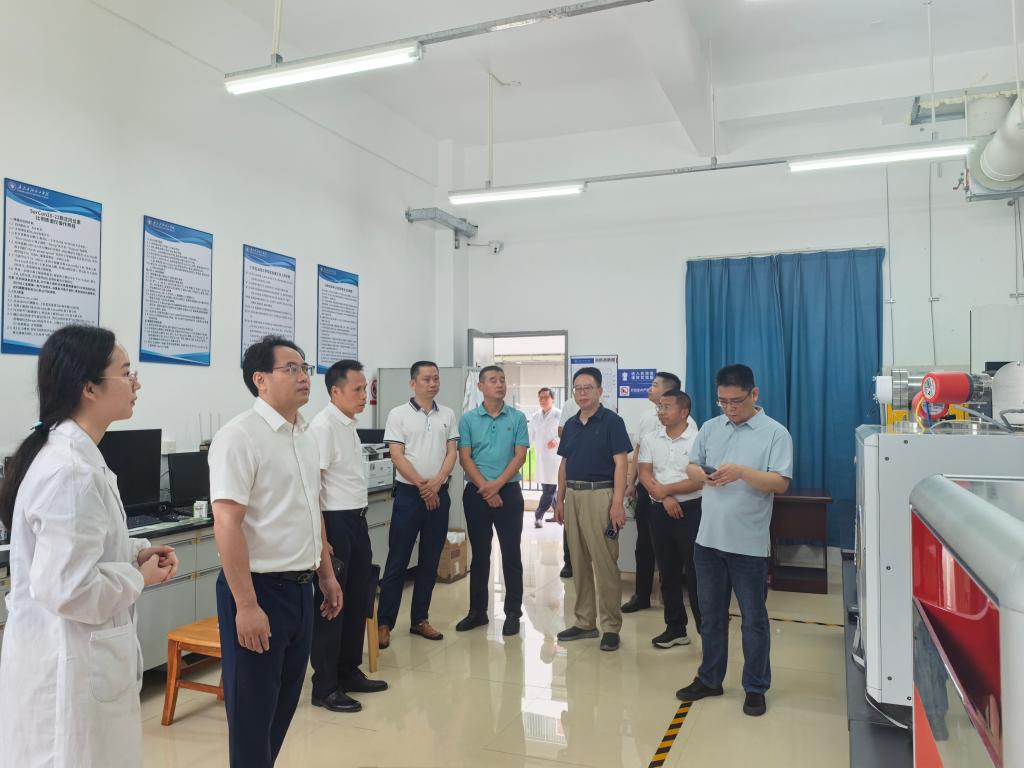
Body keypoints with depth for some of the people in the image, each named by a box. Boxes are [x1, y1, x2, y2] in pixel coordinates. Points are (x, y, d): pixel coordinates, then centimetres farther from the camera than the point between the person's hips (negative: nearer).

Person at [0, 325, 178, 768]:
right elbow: (68, 589, -28)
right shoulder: (70, 472, -26)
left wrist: (136, 552, 4)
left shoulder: (77, 455, 7)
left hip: (81, 655, 10)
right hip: (69, 665, -10)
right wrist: (139, 577, -12)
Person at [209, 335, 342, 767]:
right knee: (253, 712, 6)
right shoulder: (239, 436, -16)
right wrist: (246, 605, -23)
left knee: (284, 704, 20)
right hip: (259, 588, -8)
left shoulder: (305, 436, 9)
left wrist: (326, 574, 17)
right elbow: (226, 524, -21)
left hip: (299, 587, 8)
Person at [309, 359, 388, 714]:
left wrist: (360, 518, 18)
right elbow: (311, 485, -19)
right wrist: (322, 538, -21)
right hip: (335, 522, -9)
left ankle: (349, 672, 31)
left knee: (357, 600, 17)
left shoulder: (349, 424, 11)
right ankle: (325, 688, 14)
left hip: (357, 520, 9)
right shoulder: (324, 425, -16)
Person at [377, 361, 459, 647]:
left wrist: (436, 483, -11)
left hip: (439, 494, 4)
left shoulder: (448, 415, 8)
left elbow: (451, 453, 4)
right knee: (397, 561, -1)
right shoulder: (398, 414, -3)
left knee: (430, 561, 9)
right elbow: (397, 456, -8)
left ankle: (419, 620, 20)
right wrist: (421, 485, -14)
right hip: (408, 494, -4)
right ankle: (384, 623, 7)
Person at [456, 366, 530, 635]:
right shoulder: (468, 419, 2)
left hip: (509, 491, 0)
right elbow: (464, 458, -3)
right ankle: (477, 611, 20)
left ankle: (513, 613, 12)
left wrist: (497, 485, -13)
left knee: (511, 554, 2)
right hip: (476, 492, 1)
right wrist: (485, 488, -12)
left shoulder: (517, 418, 2)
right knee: (479, 554, 10)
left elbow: (520, 456, -3)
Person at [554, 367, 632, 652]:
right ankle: (584, 622, 22)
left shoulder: (612, 421, -6)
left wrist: (618, 503, -18)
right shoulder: (570, 425, 13)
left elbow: (620, 463, -11)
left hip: (600, 495, -6)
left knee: (605, 563, -3)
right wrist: (560, 499, 12)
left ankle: (611, 626, 7)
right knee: (579, 562, 11)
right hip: (573, 496, 6)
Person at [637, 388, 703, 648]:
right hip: (660, 511, 5)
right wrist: (664, 498, -14)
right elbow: (644, 473, 0)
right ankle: (675, 628, 23)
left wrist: (666, 489, -12)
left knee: (696, 573, -1)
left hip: (690, 511, -5)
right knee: (668, 572, 11)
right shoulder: (650, 439, 6)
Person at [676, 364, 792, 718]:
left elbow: (780, 483, -13)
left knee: (753, 619, 9)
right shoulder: (710, 428, 7)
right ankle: (709, 679, 31)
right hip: (708, 539, 5)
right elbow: (691, 467, 12)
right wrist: (701, 474, -11)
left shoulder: (775, 433, -7)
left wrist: (742, 472, -27)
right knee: (710, 615, 16)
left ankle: (755, 688, 24)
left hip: (749, 544, -4)